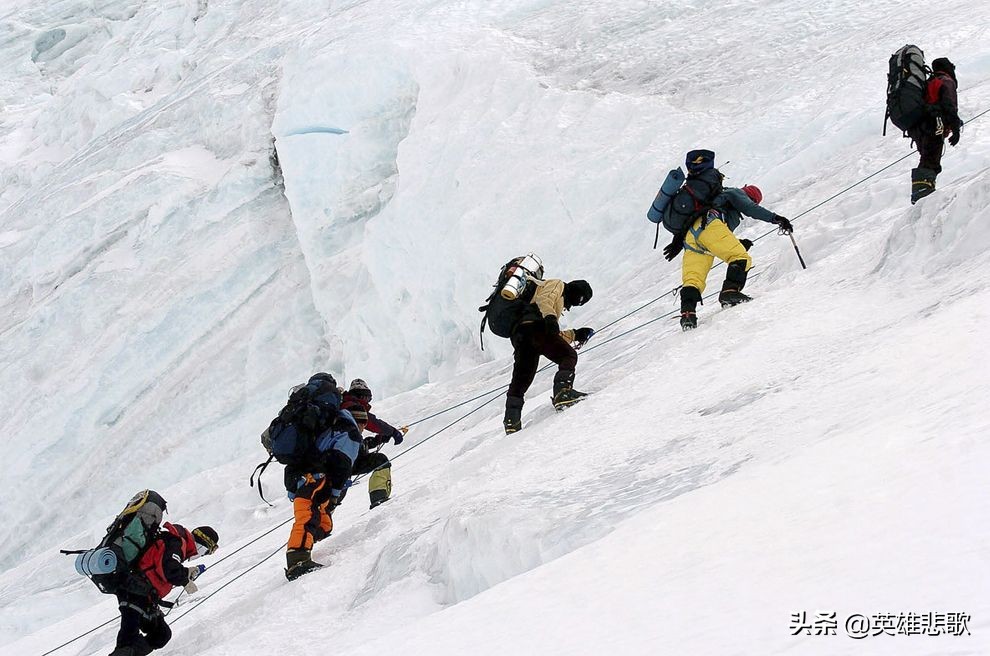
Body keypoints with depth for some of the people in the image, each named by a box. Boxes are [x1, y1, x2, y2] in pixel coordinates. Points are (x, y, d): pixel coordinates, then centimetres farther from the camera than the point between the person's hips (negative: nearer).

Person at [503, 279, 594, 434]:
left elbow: (554, 336, 43)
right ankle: (562, 392, -31)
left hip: (519, 335, 9)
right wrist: (550, 317, -22)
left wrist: (574, 335, 38)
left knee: (521, 381, 6)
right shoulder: (557, 285, 18)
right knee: (569, 356, -9)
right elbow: (544, 299, -5)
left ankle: (511, 421, -2)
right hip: (534, 326, -9)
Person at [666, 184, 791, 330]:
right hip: (708, 225, -8)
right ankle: (730, 291, -36)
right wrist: (775, 218, -3)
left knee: (693, 280, -5)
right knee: (742, 258, -15)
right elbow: (750, 209, 1)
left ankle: (687, 313, -27)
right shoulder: (736, 193, 20)